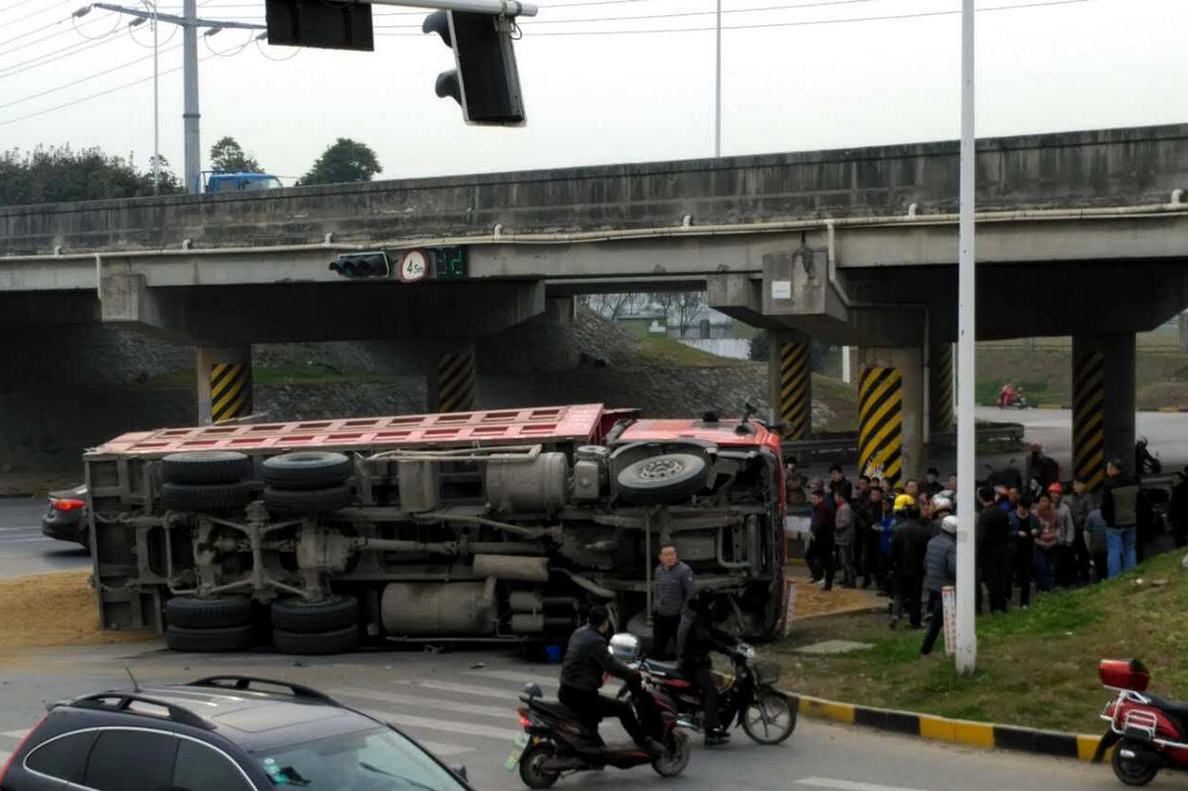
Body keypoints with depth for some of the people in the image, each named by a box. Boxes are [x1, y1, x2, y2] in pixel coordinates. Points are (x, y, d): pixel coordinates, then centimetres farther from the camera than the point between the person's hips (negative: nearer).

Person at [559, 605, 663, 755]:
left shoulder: (577, 634, 10)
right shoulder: (595, 641, -19)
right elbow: (612, 666, -21)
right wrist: (637, 675, -11)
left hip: (566, 692, 10)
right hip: (581, 696, -10)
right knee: (623, 708, -6)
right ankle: (644, 742, 3)